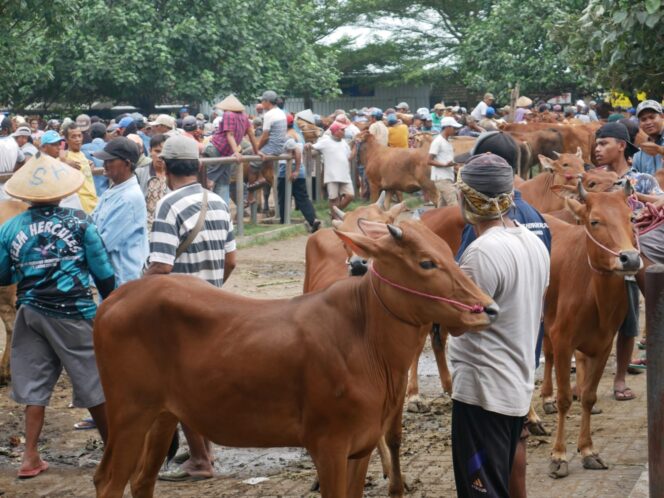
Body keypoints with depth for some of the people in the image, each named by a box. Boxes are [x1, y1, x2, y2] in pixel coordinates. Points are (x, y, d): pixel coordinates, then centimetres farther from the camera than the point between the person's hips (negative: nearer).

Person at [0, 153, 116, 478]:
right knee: (93, 384, 8)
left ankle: (31, 457, 10)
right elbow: (103, 273, -5)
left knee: (35, 385, 11)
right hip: (73, 313, -3)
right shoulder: (78, 223, -6)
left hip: (30, 313, 3)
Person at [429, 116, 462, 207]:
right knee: (453, 206, -16)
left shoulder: (447, 142, 18)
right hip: (442, 179, -9)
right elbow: (430, 161, -15)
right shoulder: (437, 141, -10)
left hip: (448, 178, 9)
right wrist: (445, 165, -26)